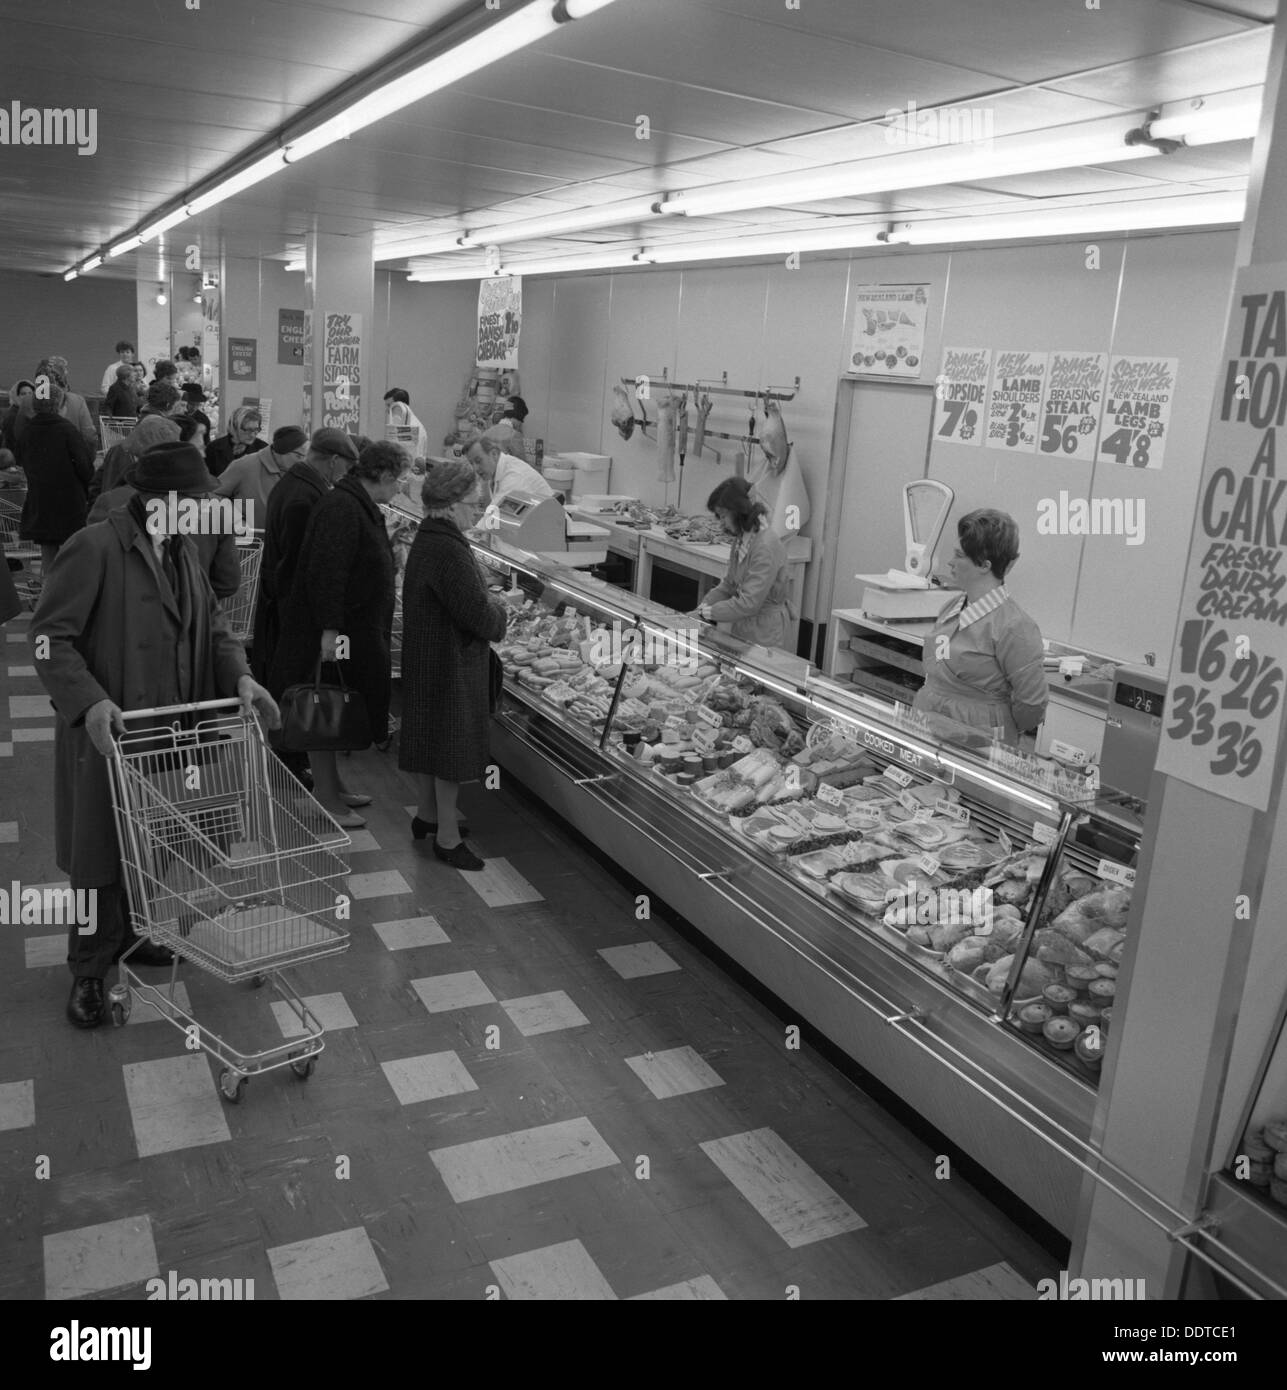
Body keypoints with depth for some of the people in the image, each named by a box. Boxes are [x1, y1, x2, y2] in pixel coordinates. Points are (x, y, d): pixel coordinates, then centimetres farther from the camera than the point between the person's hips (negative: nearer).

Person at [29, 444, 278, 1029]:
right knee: (100, 854, 6)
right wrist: (89, 701, -29)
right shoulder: (94, 548, -16)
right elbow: (50, 637, -16)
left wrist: (240, 675, -5)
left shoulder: (182, 551, 8)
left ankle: (130, 935, 38)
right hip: (106, 733, -6)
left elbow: (211, 625, 12)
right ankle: (89, 970, 22)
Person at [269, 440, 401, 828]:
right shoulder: (341, 508, -20)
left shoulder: (361, 506, 14)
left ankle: (332, 785, 28)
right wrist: (329, 628, -29)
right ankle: (326, 798, 5)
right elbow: (326, 571, -26)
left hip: (356, 630, 10)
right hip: (327, 631, -10)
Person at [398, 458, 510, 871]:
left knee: (431, 736, 22)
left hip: (425, 655, 10)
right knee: (452, 743, 1)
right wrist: (501, 614, -7)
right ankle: (447, 836, 13)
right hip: (451, 662, -10)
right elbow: (477, 614, -26)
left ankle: (428, 813, 38)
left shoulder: (428, 538, 8)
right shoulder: (448, 550, -25)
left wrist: (490, 604, 3)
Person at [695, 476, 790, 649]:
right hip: (741, 631, 8)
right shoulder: (741, 540, 6)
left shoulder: (766, 547, -22)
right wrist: (703, 606, 0)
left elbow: (748, 604, -24)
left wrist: (709, 612, -16)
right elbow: (729, 584, 13)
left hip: (763, 638, -8)